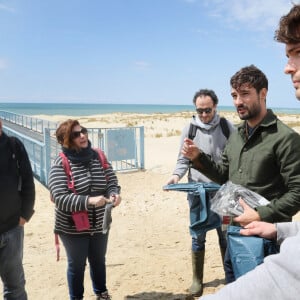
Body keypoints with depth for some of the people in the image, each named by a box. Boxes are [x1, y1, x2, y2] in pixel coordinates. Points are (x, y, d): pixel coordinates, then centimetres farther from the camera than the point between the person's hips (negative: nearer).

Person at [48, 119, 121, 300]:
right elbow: (60, 198, -23)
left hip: (99, 224, 4)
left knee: (99, 261, 24)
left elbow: (112, 181, -1)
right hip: (73, 227, -4)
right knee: (77, 265, 15)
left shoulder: (98, 156, -5)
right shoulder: (60, 164, -17)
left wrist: (114, 193, -23)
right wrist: (89, 201, -34)